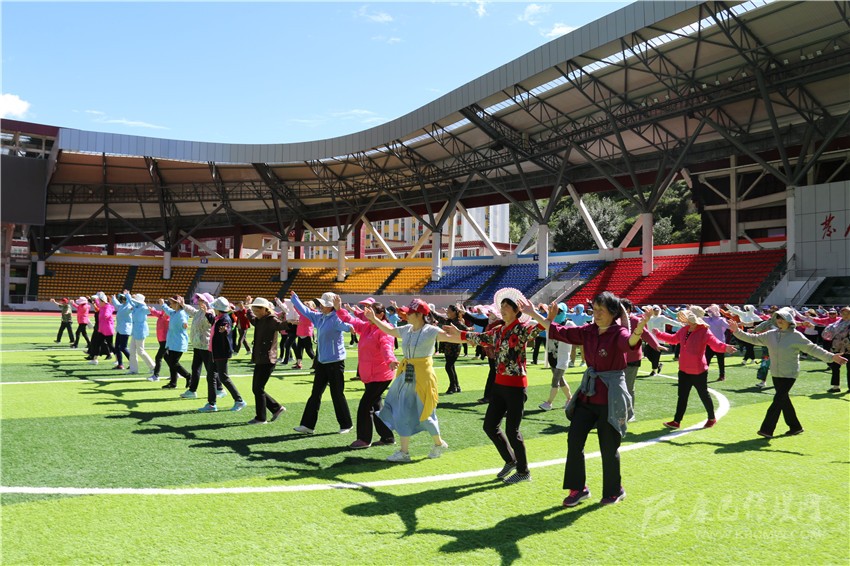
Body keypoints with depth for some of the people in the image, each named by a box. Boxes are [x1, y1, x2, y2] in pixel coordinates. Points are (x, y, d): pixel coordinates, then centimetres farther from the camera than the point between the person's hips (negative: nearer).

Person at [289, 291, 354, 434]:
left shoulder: (336, 319, -17)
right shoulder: (319, 317, 9)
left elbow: (346, 326, -39)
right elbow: (306, 311, 25)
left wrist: (351, 327, -62)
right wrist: (294, 299, 34)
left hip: (335, 362, -8)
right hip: (322, 361, 8)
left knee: (337, 394, 1)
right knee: (315, 394, 10)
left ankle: (346, 425, 16)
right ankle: (308, 425, 15)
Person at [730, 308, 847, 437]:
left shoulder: (796, 336, -10)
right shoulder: (771, 335, 4)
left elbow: (813, 349, -10)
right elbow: (754, 339, 10)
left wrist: (831, 357, -17)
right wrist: (737, 331, 3)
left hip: (789, 374, -6)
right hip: (776, 374, 6)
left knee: (778, 400, -9)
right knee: (784, 400, 13)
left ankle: (767, 429, -8)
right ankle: (795, 427, 28)